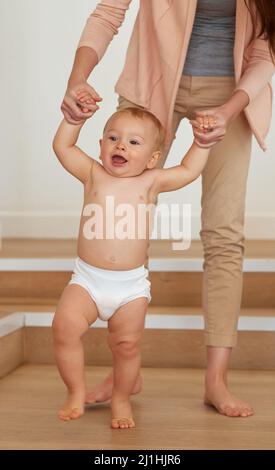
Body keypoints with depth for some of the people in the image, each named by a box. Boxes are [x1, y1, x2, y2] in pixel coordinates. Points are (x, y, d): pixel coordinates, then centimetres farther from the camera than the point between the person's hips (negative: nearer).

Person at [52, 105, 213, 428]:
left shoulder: (150, 182, 3)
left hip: (131, 284, 0)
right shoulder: (93, 174, 4)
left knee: (127, 344, -1)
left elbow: (189, 170, 7)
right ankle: (76, 394, 3)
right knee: (65, 327, -17)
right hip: (87, 278, 0)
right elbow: (63, 146, 3)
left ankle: (121, 401, 22)